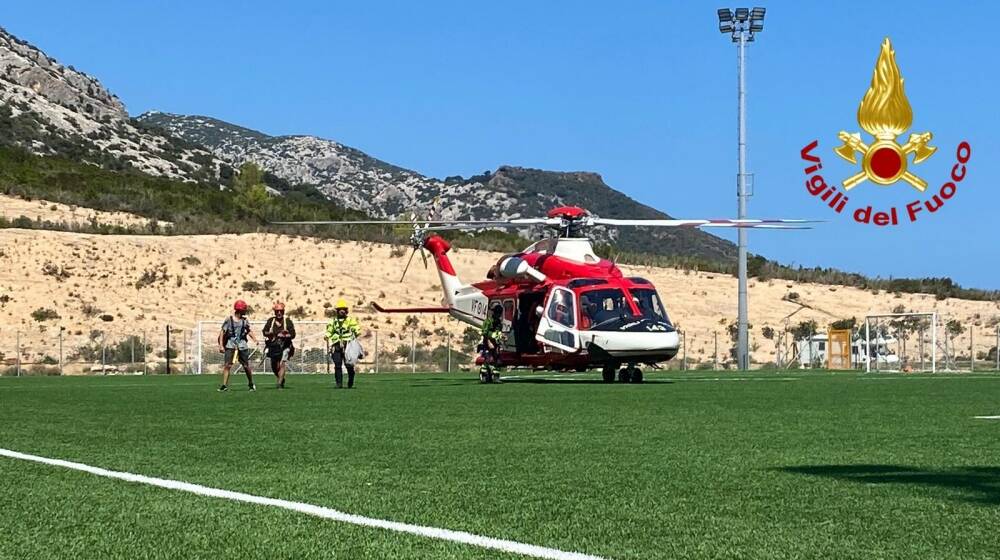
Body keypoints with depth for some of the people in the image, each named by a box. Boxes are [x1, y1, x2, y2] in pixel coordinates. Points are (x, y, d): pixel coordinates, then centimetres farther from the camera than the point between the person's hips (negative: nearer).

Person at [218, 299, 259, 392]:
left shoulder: (244, 320, 7)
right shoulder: (229, 320, -5)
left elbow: (249, 331, 20)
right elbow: (222, 332, -5)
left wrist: (255, 339, 6)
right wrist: (221, 345, -11)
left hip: (242, 345, 3)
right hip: (230, 345, -3)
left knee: (246, 366, 4)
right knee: (227, 365, -11)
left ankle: (251, 384, 21)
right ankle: (224, 385, -6)